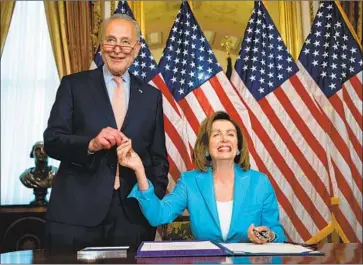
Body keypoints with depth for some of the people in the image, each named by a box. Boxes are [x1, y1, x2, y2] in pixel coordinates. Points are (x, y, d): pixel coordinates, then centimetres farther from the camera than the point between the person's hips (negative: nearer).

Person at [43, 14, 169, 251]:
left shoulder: (151, 96, 10)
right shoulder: (74, 85, 4)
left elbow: (158, 157, 13)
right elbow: (51, 141, -3)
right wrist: (91, 144, -20)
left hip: (133, 215, 2)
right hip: (76, 213, -1)